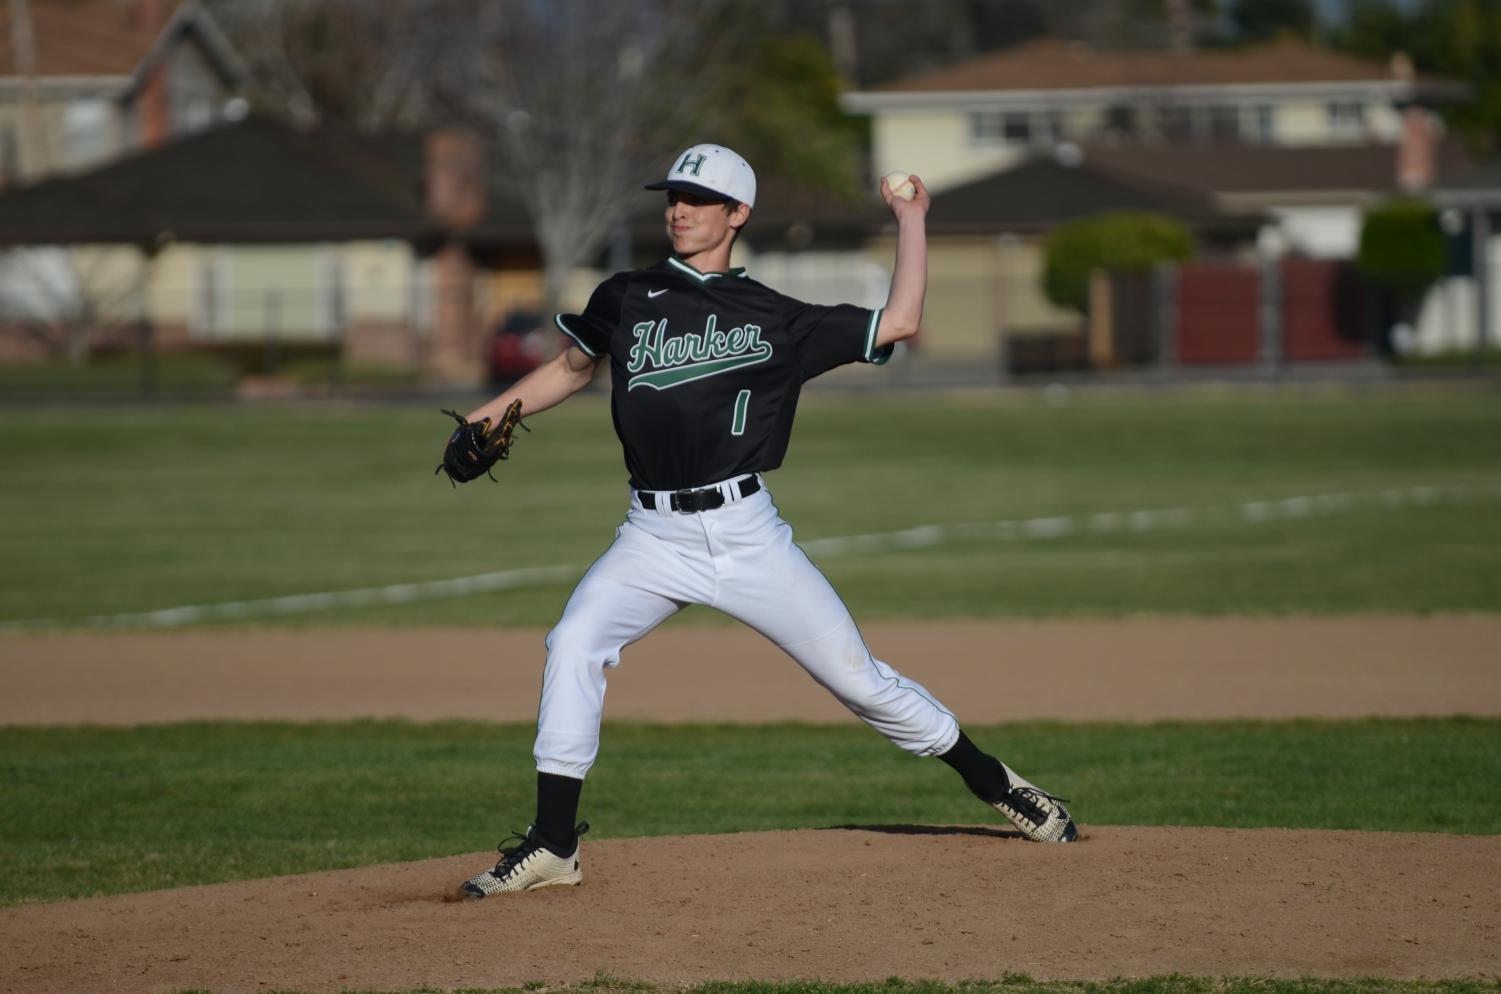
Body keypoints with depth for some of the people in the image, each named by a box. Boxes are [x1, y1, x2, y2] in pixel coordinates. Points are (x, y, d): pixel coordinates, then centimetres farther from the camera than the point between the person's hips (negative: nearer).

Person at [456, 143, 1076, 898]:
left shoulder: (777, 321, 3)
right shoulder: (626, 299, 9)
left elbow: (899, 323, 2)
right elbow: (574, 367, 22)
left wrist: (911, 221, 4)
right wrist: (500, 409, 8)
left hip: (746, 534, -1)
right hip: (653, 537, 1)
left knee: (856, 674, 0)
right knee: (574, 645, -21)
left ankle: (993, 783, 20)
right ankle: (553, 846, -15)